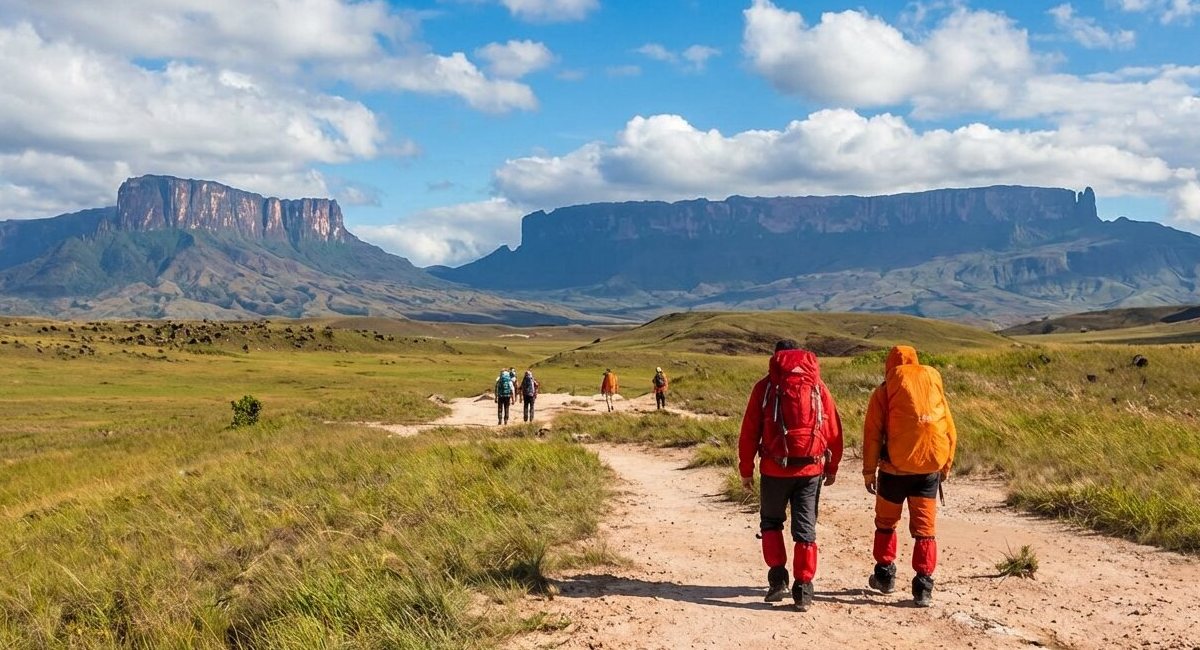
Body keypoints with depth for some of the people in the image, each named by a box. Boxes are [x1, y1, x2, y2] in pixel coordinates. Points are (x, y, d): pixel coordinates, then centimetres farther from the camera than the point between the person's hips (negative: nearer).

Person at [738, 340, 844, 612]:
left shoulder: (766, 386, 1)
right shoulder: (818, 386, 7)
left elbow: (749, 431, -1)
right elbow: (834, 431, 9)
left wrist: (746, 469, 6)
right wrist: (832, 467, 18)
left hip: (775, 468, -1)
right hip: (811, 469, 2)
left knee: (771, 521, 17)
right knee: (805, 527, 8)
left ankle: (777, 576, 5)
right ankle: (803, 589, 4)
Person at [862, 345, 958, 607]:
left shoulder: (884, 392, -1)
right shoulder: (934, 385, 8)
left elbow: (872, 434, -3)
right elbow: (950, 430, 11)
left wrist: (869, 470, 3)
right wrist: (946, 465, 20)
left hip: (896, 467, -2)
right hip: (930, 467, 2)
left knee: (886, 521, 17)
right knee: (925, 526, 6)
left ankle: (884, 575, 25)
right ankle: (923, 586, 0)